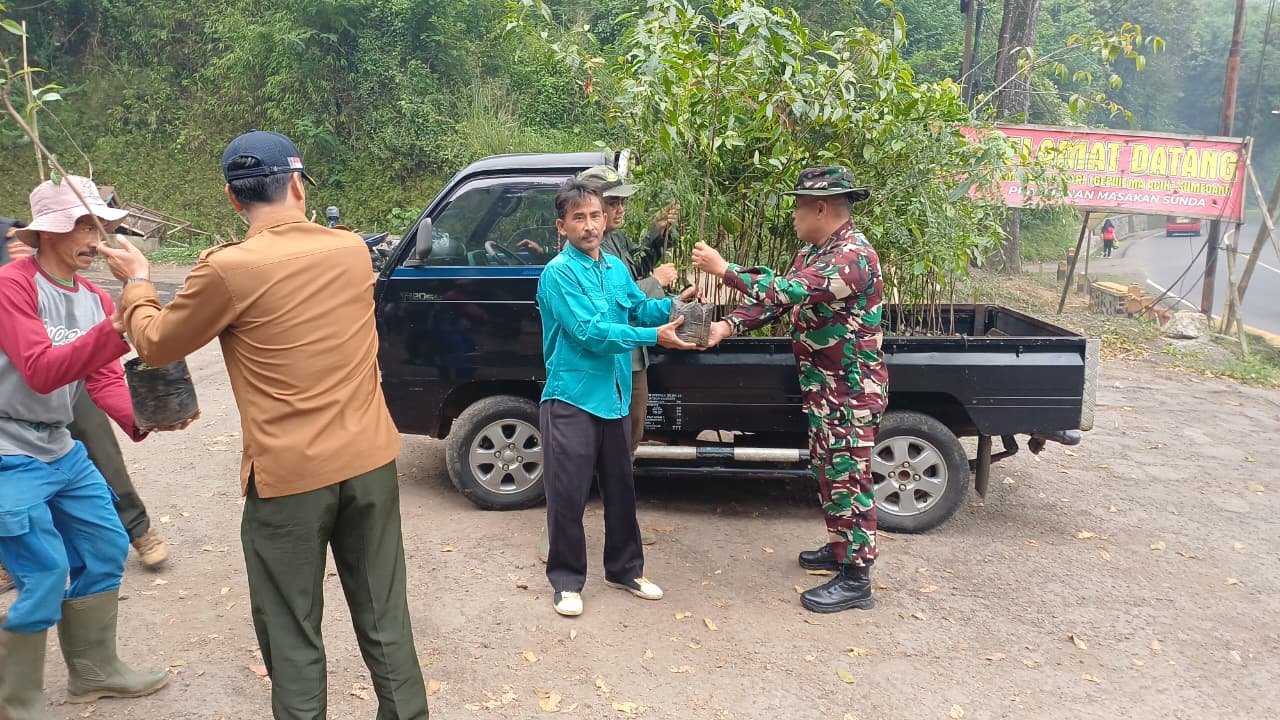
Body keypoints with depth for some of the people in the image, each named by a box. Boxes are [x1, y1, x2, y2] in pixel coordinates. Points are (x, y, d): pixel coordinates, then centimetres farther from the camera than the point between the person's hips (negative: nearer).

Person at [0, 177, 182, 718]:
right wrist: (117, 330, -38)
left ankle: (94, 673, 30)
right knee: (45, 576, -8)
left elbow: (104, 381, 1)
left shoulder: (96, 300, 7)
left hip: (62, 450, 8)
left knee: (105, 550, 12)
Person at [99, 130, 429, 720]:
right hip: (370, 462, 5)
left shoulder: (228, 270, -12)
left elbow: (157, 345, 5)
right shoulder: (352, 250, 2)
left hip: (288, 478, -4)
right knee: (384, 617, 16)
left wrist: (136, 283, 22)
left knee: (294, 639, 10)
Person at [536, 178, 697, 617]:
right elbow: (588, 331, -21)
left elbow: (640, 308, 16)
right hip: (571, 399, -7)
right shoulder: (559, 273, -13)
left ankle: (624, 569, 31)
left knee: (620, 490, 16)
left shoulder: (616, 268, 9)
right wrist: (654, 337, -23)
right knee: (568, 495, 1)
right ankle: (567, 580, 16)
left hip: (615, 397, 7)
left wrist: (674, 304, -4)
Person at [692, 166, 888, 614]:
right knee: (827, 471, 19)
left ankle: (856, 579, 6)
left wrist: (724, 270, -28)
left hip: (851, 389, -10)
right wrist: (729, 325, -8)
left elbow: (791, 291, -33)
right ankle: (840, 548, 35)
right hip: (821, 386, 10)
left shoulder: (854, 255, -22)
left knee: (847, 477, -3)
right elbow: (778, 297, 8)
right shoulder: (812, 251, 10)